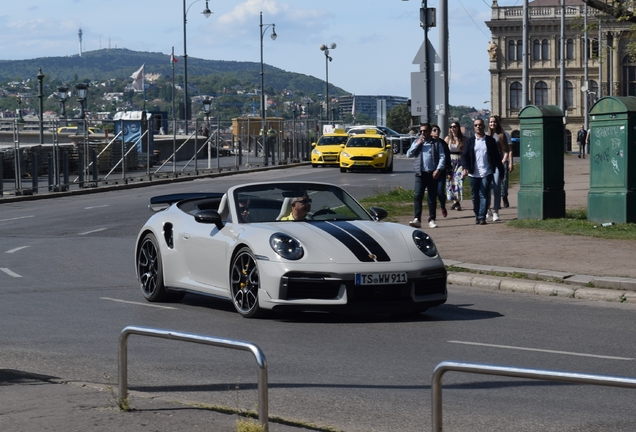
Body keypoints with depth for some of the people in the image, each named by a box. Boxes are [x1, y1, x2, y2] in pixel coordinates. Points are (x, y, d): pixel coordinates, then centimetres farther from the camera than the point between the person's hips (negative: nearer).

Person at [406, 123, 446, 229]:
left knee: (432, 198, 4)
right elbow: (409, 154, 5)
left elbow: (442, 157, 0)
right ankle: (417, 219, -14)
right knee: (418, 196, -10)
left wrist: (438, 169, -12)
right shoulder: (416, 142, 13)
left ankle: (432, 220, 11)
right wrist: (417, 144, -4)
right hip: (420, 173, 1)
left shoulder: (437, 143, 6)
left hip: (432, 174, -1)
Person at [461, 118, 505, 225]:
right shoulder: (470, 141, 7)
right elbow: (464, 155, 2)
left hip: (486, 173, -2)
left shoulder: (490, 140, 5)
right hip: (473, 174, 2)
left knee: (484, 195, -6)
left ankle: (482, 217, -8)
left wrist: (501, 170, 6)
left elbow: (496, 156, 7)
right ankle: (477, 215, 22)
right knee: (475, 196, 9)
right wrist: (465, 168, -15)